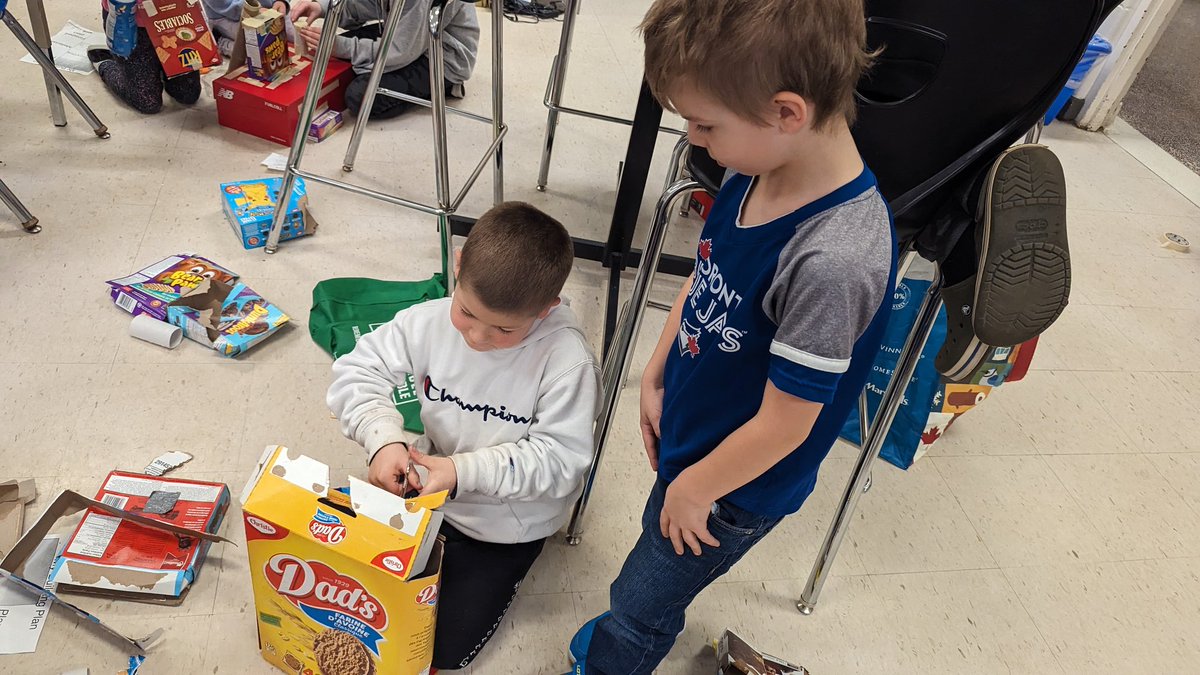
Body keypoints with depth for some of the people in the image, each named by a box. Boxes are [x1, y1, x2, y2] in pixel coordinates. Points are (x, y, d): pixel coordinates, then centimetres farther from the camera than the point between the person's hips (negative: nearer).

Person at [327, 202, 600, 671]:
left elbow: (561, 459, -26)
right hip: (431, 487, 4)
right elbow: (357, 372, -10)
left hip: (508, 523, -4)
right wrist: (383, 439, -28)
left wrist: (466, 471, -34)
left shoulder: (567, 361, -31)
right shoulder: (431, 321, -19)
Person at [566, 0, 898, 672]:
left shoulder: (834, 261, -38)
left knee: (635, 614, 16)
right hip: (691, 433, 7)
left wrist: (695, 487, -13)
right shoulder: (758, 171, -14)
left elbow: (784, 422, -27)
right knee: (663, 539, 32)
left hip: (735, 489, -7)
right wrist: (655, 377, 6)